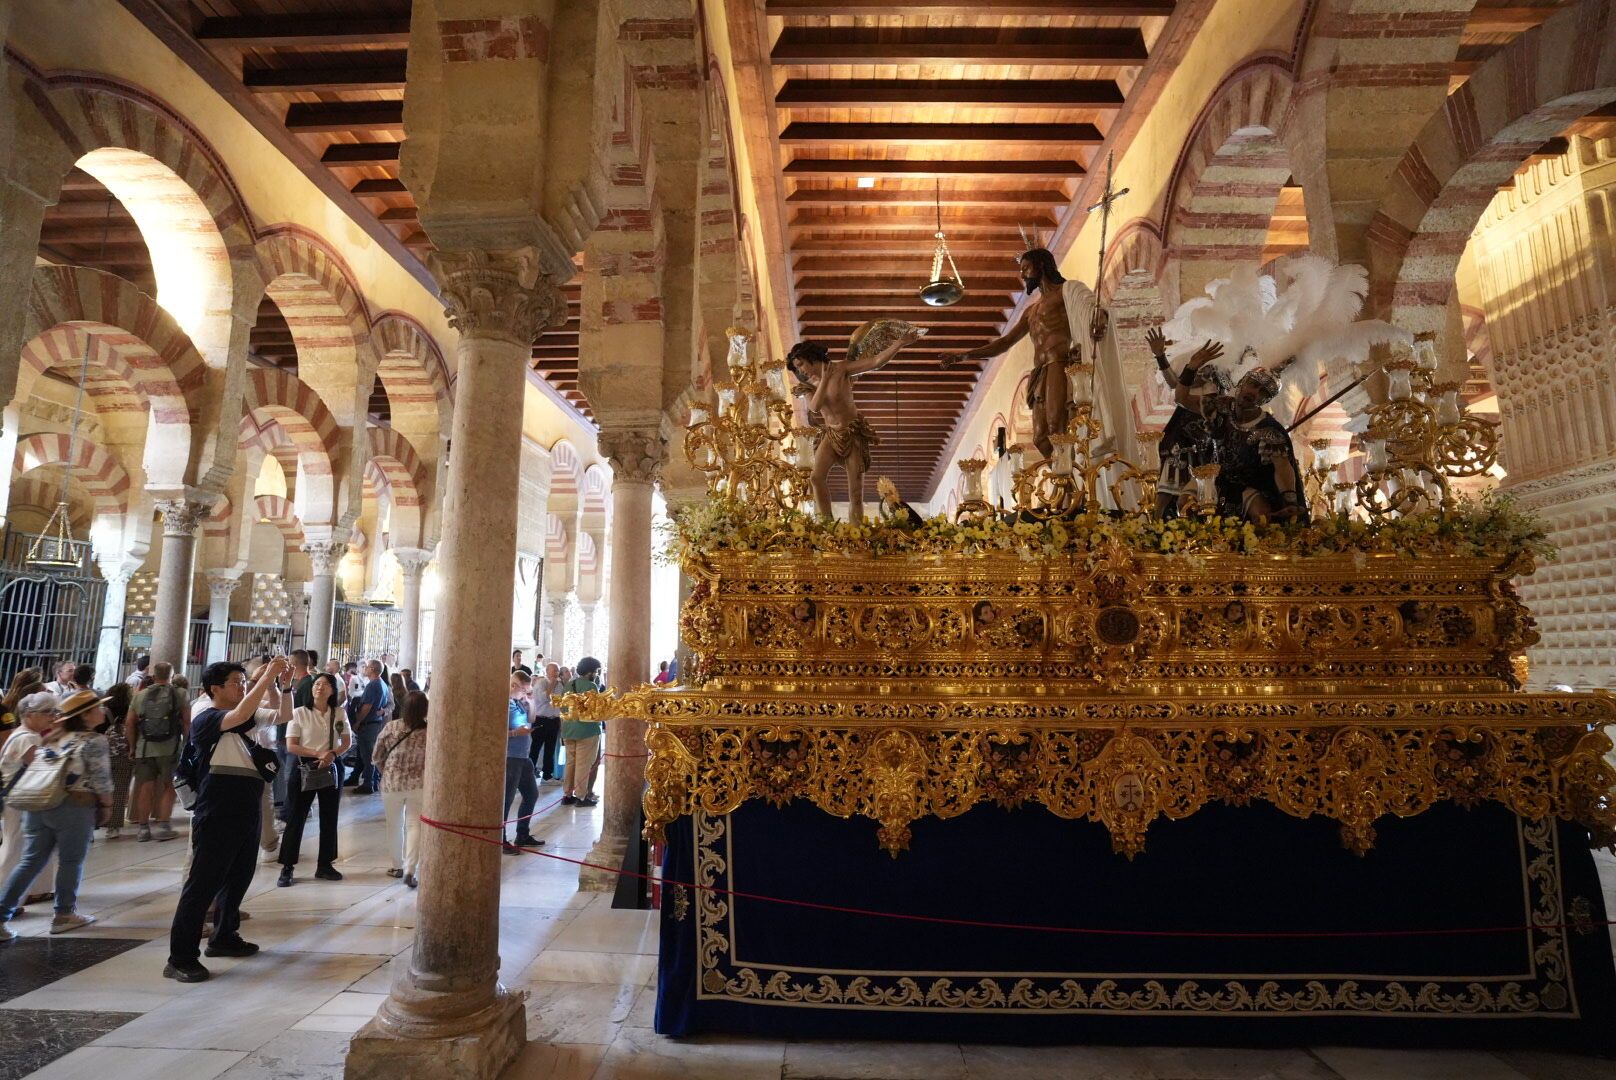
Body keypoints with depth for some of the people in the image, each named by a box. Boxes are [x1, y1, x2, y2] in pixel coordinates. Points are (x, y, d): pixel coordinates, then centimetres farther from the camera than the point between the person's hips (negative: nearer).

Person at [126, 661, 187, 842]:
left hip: (144, 748, 3)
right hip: (170, 748, -3)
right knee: (167, 787, 6)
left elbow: (129, 723, 7)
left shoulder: (140, 695, 8)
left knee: (146, 787, 9)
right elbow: (187, 721, -4)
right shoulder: (179, 694, -1)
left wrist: (132, 746, 16)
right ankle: (162, 825, 4)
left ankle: (142, 827, 14)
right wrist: (186, 742, 6)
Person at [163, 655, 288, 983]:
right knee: (202, 884, -4)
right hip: (216, 817, -8)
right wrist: (266, 677, -29)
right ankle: (180, 959, 3)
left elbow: (280, 713, 7)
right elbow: (241, 715, -31)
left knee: (238, 878, 18)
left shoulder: (246, 718, 11)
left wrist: (273, 683, -7)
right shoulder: (205, 720, -12)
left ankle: (224, 937, 34)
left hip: (247, 814, 8)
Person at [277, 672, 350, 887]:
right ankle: (287, 868, 12)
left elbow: (347, 741, 5)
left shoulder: (339, 713, 2)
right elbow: (291, 746, -9)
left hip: (330, 769, 3)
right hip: (304, 769, -3)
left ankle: (325, 865, 20)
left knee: (329, 818, 9)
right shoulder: (299, 713, -7)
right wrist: (318, 753, -19)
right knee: (295, 819, 1)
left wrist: (333, 754, -15)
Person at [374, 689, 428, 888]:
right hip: (418, 784, -1)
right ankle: (410, 870, -1)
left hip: (392, 783, 1)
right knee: (414, 826, 6)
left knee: (395, 826, 17)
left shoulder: (391, 727, -9)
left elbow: (377, 757, 0)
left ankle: (398, 866, 29)